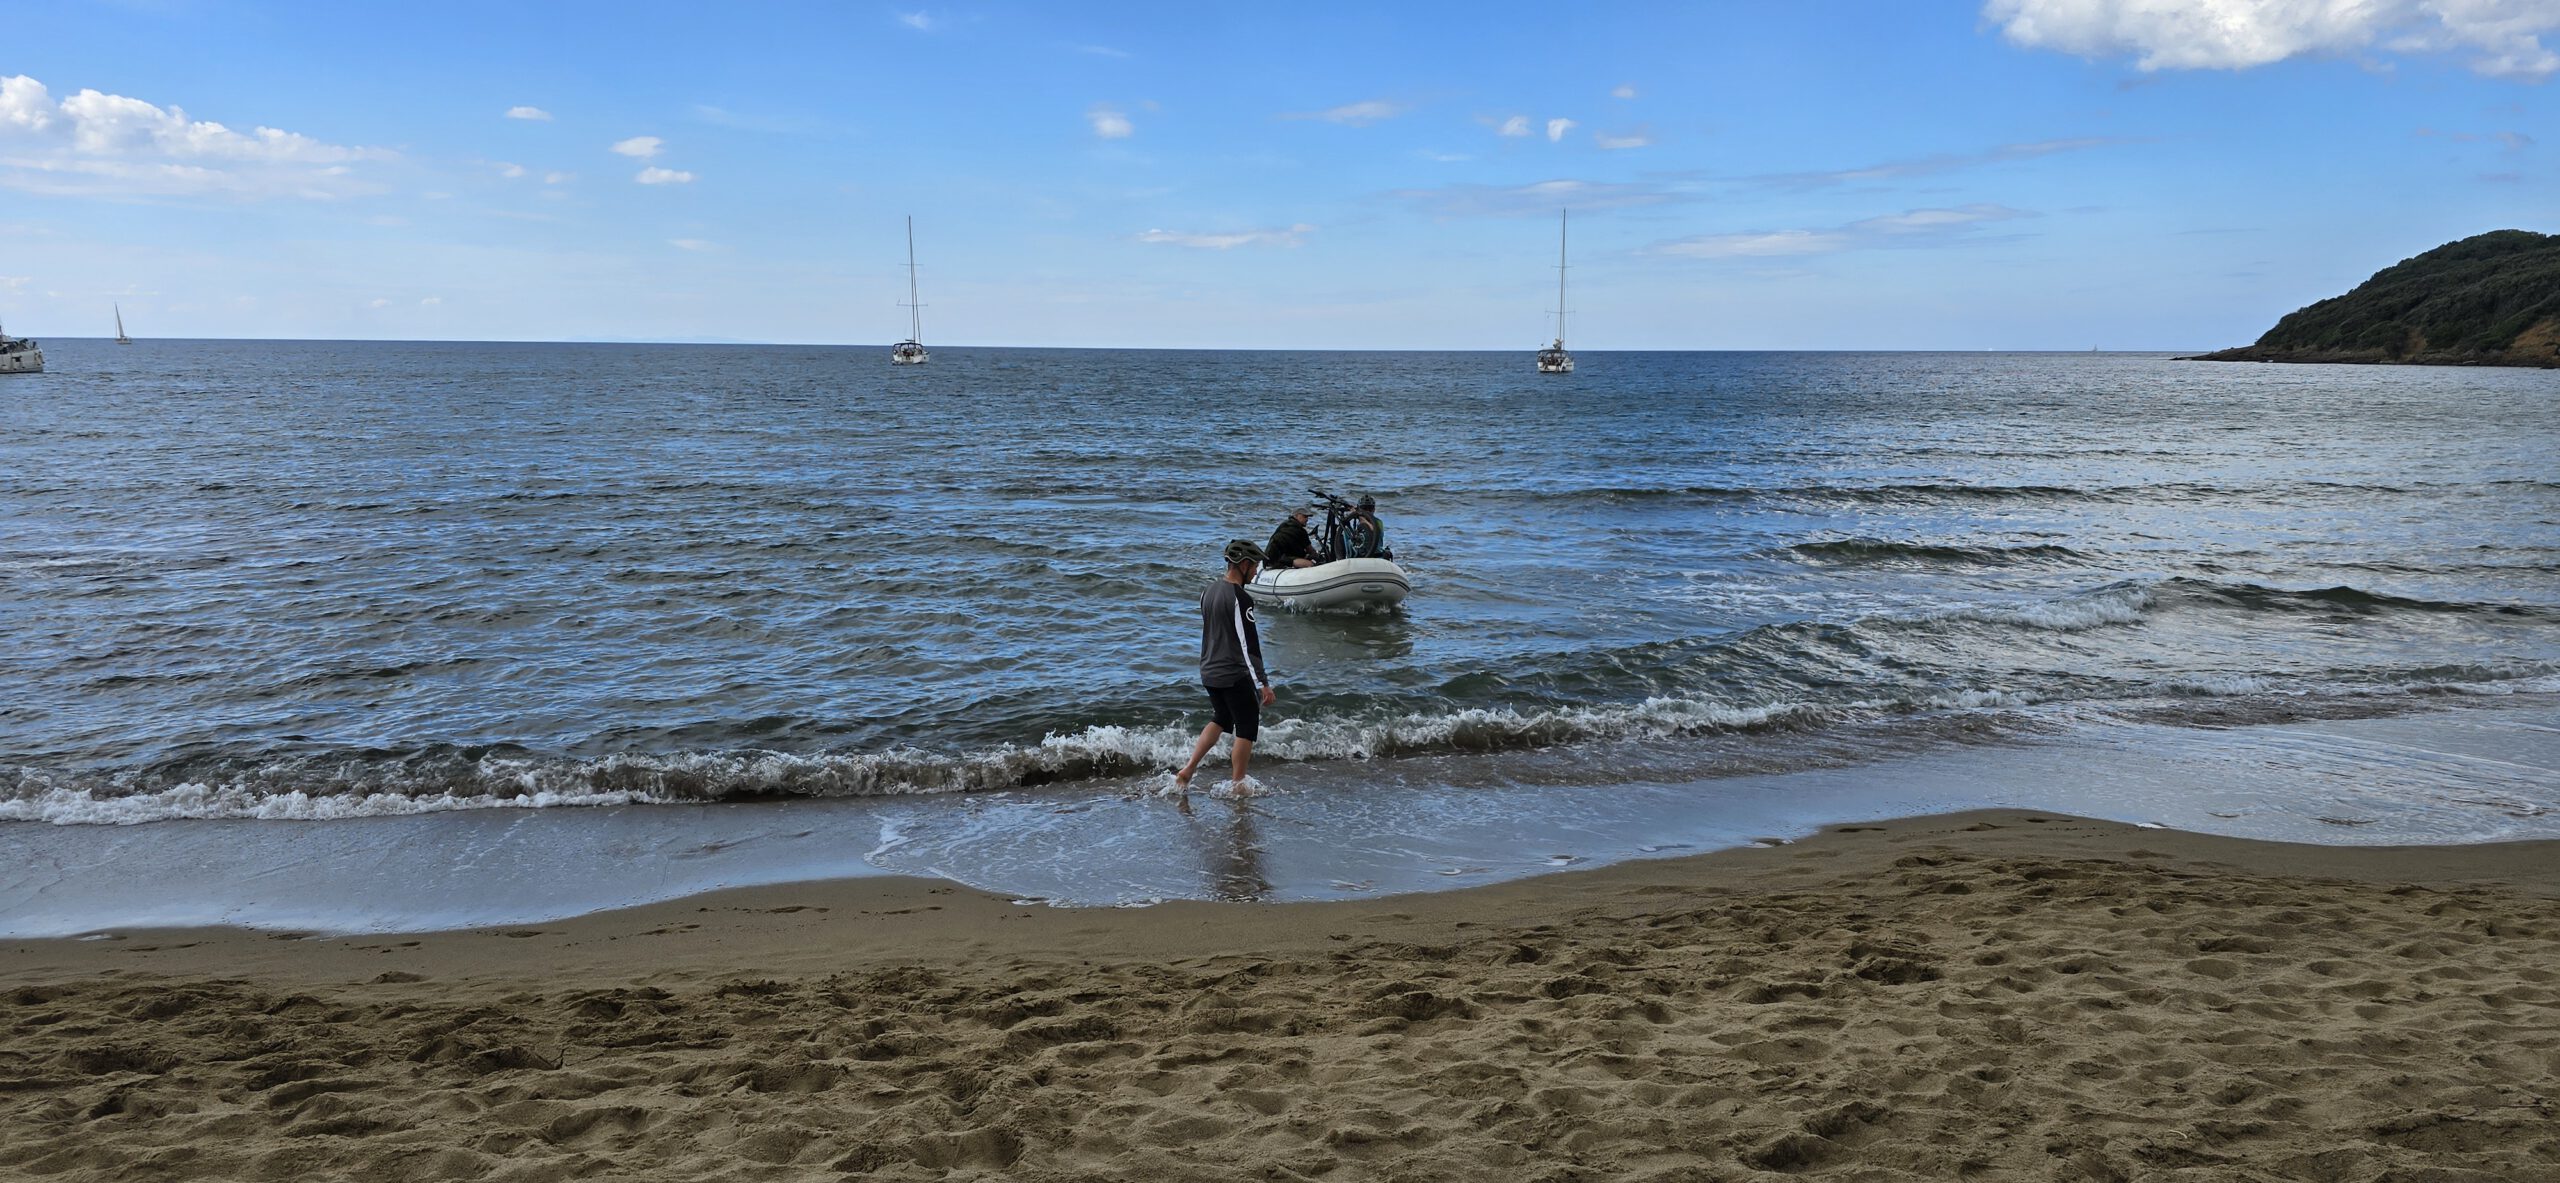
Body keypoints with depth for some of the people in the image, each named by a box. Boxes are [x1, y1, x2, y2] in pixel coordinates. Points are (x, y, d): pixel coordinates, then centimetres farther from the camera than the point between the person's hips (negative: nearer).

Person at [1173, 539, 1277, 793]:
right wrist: (1264, 684, -19)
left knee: (1220, 720, 24)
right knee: (1247, 728, 5)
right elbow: (1249, 645, -21)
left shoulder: (1208, 590, 7)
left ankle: (1186, 771, 16)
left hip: (1208, 672, 8)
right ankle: (1237, 786, 9)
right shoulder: (1240, 598, -19)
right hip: (1234, 675, -8)